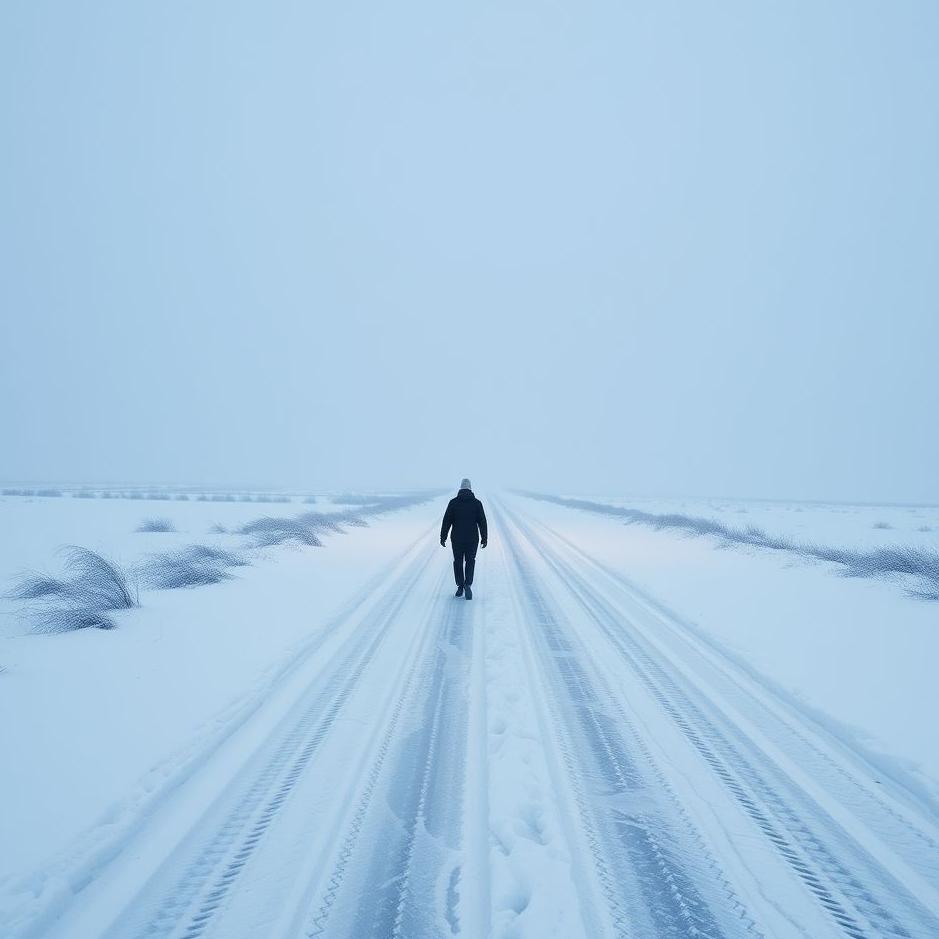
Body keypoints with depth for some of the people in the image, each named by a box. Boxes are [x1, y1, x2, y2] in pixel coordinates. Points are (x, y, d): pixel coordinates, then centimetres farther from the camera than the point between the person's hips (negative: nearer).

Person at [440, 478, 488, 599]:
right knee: (470, 562, 12)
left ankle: (460, 587, 18)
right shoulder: (477, 503, -2)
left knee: (458, 562, 15)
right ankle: (468, 585, -8)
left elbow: (446, 521, -3)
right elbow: (482, 522, -1)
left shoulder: (453, 503, -3)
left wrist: (443, 538, 4)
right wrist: (484, 538, 7)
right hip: (472, 539, 0)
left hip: (457, 538, 0)